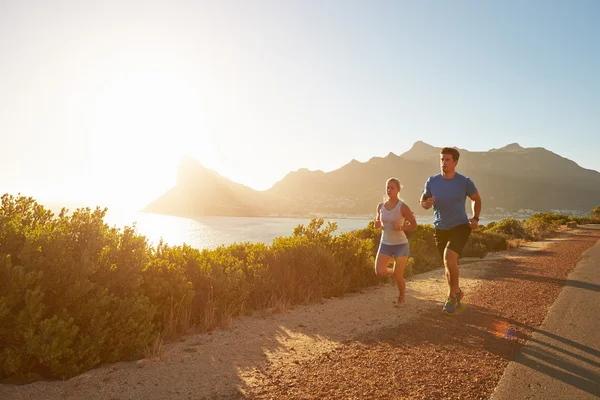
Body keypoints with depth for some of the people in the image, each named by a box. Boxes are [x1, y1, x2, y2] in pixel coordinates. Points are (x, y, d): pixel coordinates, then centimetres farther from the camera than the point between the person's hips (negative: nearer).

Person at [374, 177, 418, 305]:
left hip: (401, 244, -4)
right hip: (385, 244, 4)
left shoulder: (402, 207, -11)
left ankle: (401, 297, 27)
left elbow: (414, 225, -9)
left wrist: (401, 228, -26)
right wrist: (377, 225, -7)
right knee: (379, 271, -11)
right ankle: (392, 272, 26)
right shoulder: (381, 206, 3)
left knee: (398, 275, -3)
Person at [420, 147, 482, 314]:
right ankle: (457, 292, 40)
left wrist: (475, 218, -5)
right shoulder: (432, 181, -5)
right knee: (449, 264, 15)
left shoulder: (464, 182, -10)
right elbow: (423, 201, 5)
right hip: (440, 229, 4)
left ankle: (452, 296, -6)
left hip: (460, 227, -3)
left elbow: (476, 199, 7)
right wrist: (427, 203, -19)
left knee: (449, 257, -24)